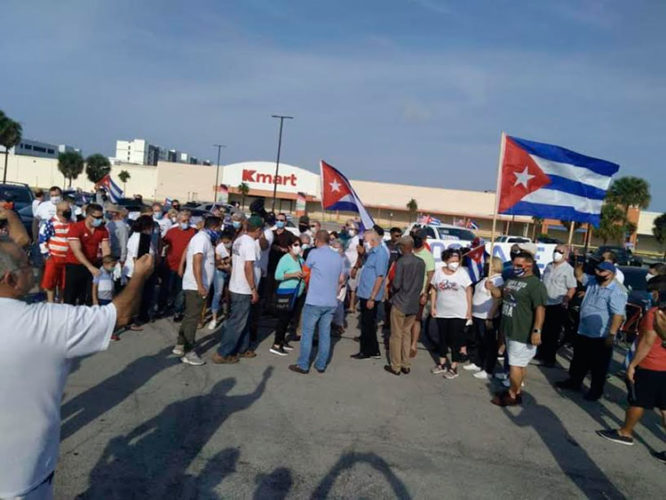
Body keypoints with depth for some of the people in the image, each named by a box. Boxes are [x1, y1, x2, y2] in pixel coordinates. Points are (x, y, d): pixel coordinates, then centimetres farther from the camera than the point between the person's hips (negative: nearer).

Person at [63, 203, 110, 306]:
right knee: (70, 297, 3)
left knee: (90, 297, 8)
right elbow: (77, 251, -23)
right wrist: (90, 267, -31)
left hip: (92, 265, 4)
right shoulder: (76, 227, -16)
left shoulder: (103, 230, -2)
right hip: (74, 265, -4)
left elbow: (106, 249, -5)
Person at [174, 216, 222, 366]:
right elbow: (196, 262, -25)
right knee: (192, 318, -5)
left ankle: (180, 346, 25)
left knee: (189, 316, 16)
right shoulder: (202, 238, -16)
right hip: (195, 286, -10)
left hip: (195, 285, 10)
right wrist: (200, 286, -28)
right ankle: (188, 353, 1)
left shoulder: (204, 238, 15)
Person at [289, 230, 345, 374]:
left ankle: (303, 365, 8)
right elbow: (341, 279, 13)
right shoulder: (338, 257, 8)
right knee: (325, 333, 10)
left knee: (307, 333, 3)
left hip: (314, 301, -5)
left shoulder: (314, 253, -8)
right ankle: (321, 365, 16)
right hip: (331, 302, 5)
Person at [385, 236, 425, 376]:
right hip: (414, 305, 5)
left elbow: (396, 284, -16)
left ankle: (395, 366, 12)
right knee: (407, 333, 16)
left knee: (396, 335, 5)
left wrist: (391, 289, 4)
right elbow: (421, 285, 7)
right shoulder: (421, 263, 2)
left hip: (399, 303, -5)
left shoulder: (401, 262, -15)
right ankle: (406, 365, 20)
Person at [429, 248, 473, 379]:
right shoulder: (438, 272, 0)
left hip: (459, 313, -3)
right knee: (443, 338, 14)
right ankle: (442, 364, 29)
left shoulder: (462, 273, -7)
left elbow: (468, 291, -4)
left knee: (456, 339, 2)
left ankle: (453, 367, 11)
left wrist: (469, 309, -7)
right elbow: (433, 290, 6)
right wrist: (432, 307, 2)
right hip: (442, 312, 3)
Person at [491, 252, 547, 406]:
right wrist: (492, 288, 0)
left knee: (516, 365, -2)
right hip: (510, 330, 8)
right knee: (520, 364, 18)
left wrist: (536, 330, -26)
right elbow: (501, 294, 23)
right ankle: (516, 391, 27)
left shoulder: (535, 284, -15)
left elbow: (540, 309, -21)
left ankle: (512, 395, 10)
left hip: (523, 333, -8)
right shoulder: (511, 279, 12)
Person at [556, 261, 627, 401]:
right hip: (583, 332, 8)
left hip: (601, 337, -8)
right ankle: (574, 382, 36)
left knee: (598, 366, 8)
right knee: (578, 361, 20)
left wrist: (611, 335, -27)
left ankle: (596, 390, 22)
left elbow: (618, 315, -24)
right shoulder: (592, 284, 4)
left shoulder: (616, 292, -19)